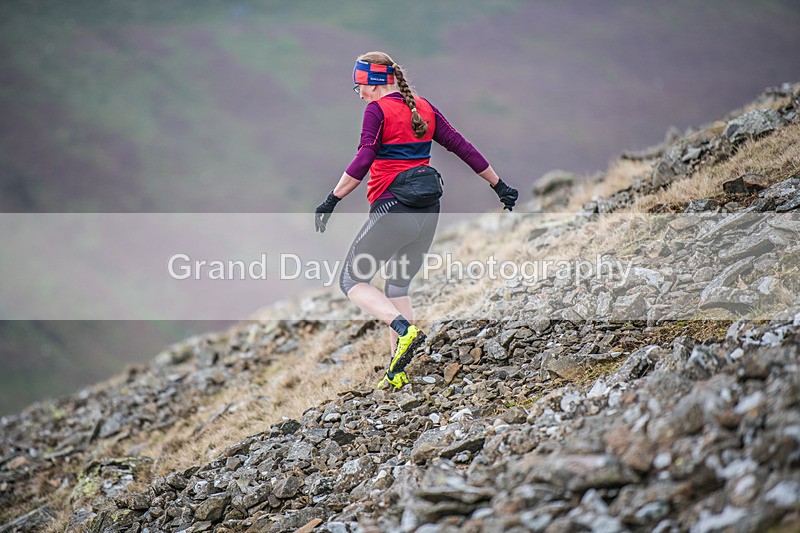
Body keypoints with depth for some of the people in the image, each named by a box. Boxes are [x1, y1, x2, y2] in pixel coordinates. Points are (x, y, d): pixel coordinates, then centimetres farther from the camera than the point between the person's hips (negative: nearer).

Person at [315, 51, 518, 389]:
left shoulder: (377, 110, -6)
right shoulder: (424, 108, 13)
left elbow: (364, 160, -18)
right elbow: (462, 147, 14)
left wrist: (332, 199, -18)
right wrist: (499, 186, 20)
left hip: (392, 211, -7)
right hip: (428, 213, 7)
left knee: (352, 281, 7)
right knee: (398, 287, 20)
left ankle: (404, 329, -17)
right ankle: (396, 372, 12)